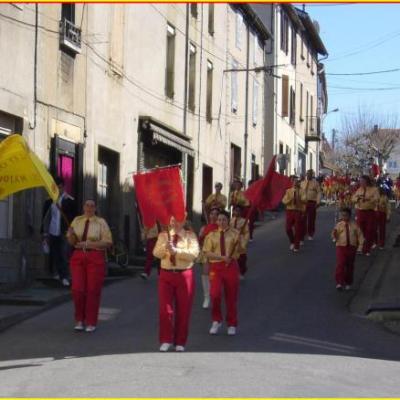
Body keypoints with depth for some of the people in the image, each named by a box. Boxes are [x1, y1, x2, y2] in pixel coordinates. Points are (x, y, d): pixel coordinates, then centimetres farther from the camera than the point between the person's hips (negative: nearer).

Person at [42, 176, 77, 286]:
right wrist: (44, 232, 9)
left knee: (64, 255, -11)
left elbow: (74, 217, 3)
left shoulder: (70, 201, 1)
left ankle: (65, 277, -13)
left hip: (64, 233, -3)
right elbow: (45, 217, 13)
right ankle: (57, 273, 21)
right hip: (52, 233, 3)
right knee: (54, 256, 8)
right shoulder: (49, 201, 9)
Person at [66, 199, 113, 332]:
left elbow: (108, 242, -8)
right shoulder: (77, 220, 9)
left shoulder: (101, 222, -2)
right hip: (78, 256, 3)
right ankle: (79, 320, 14)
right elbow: (72, 242, 11)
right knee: (77, 289, -3)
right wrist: (71, 234, -12)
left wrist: (88, 244, -15)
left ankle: (91, 322, 12)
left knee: (93, 290, 0)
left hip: (95, 257, -3)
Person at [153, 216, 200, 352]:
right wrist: (165, 247, -23)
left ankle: (180, 342, 15)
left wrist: (176, 250, -23)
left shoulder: (190, 236, 1)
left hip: (184, 276, -1)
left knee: (183, 310, 4)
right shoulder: (163, 235, 9)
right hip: (166, 275, 2)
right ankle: (166, 340, 10)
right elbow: (156, 253, -3)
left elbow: (194, 254, -14)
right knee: (165, 309, -2)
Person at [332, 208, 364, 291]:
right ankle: (339, 283, -11)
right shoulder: (339, 225, -3)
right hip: (341, 247, -2)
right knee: (340, 265, -12)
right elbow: (335, 234, -8)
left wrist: (360, 243, -4)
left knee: (350, 266, 10)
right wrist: (334, 235, -31)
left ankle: (348, 283, 24)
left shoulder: (354, 225, 1)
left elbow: (359, 234, 4)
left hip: (351, 247, 2)